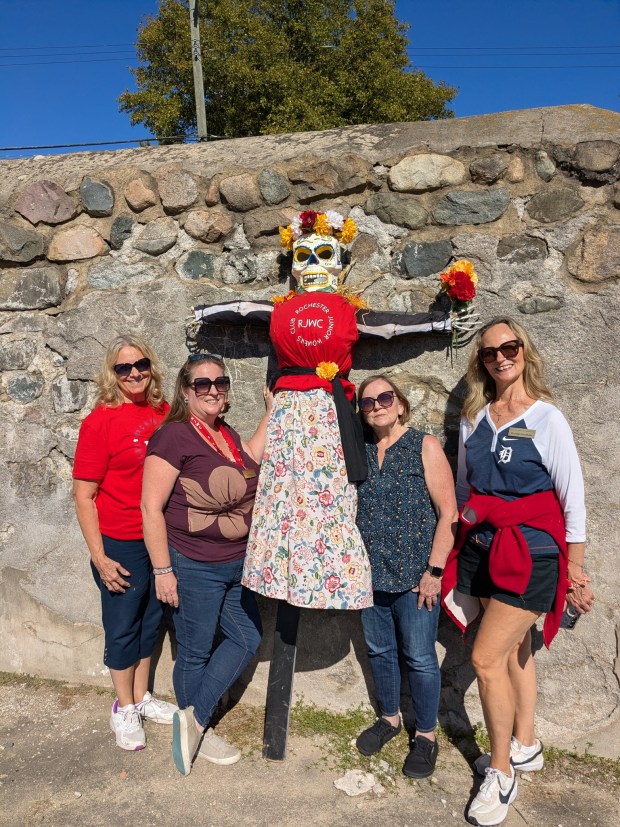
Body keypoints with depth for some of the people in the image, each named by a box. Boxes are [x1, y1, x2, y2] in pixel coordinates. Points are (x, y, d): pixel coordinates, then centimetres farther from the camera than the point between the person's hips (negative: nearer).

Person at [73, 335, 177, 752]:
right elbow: (83, 495, -12)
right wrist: (99, 558, -13)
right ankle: (124, 708, 33)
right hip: (121, 544, -5)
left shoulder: (165, 412, -1)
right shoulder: (101, 421, -15)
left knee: (151, 620, 19)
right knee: (123, 626, 12)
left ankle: (142, 697, 40)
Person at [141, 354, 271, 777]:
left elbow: (250, 461, 19)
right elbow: (151, 506, -18)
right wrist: (163, 571, -17)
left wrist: (272, 412, 12)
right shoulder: (174, 435, -18)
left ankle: (194, 717, 26)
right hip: (194, 567, -8)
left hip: (237, 564, 8)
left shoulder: (227, 433, 5)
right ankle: (200, 730, 34)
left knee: (247, 637, 17)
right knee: (195, 653, 11)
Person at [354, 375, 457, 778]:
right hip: (371, 573, 4)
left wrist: (434, 570, -14)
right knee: (379, 650, 17)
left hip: (415, 574, -4)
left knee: (419, 657, 5)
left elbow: (448, 513, -10)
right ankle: (389, 718, 39)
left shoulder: (425, 446, -7)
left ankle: (426, 735, 26)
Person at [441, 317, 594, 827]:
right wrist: (462, 548, 17)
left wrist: (576, 573, -4)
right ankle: (525, 747, 38)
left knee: (487, 658, -7)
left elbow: (574, 501, -7)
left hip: (532, 555, -5)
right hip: (483, 550, 5)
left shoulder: (547, 419, -9)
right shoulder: (473, 419, 5)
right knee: (515, 651, 17)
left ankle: (501, 772, 14)